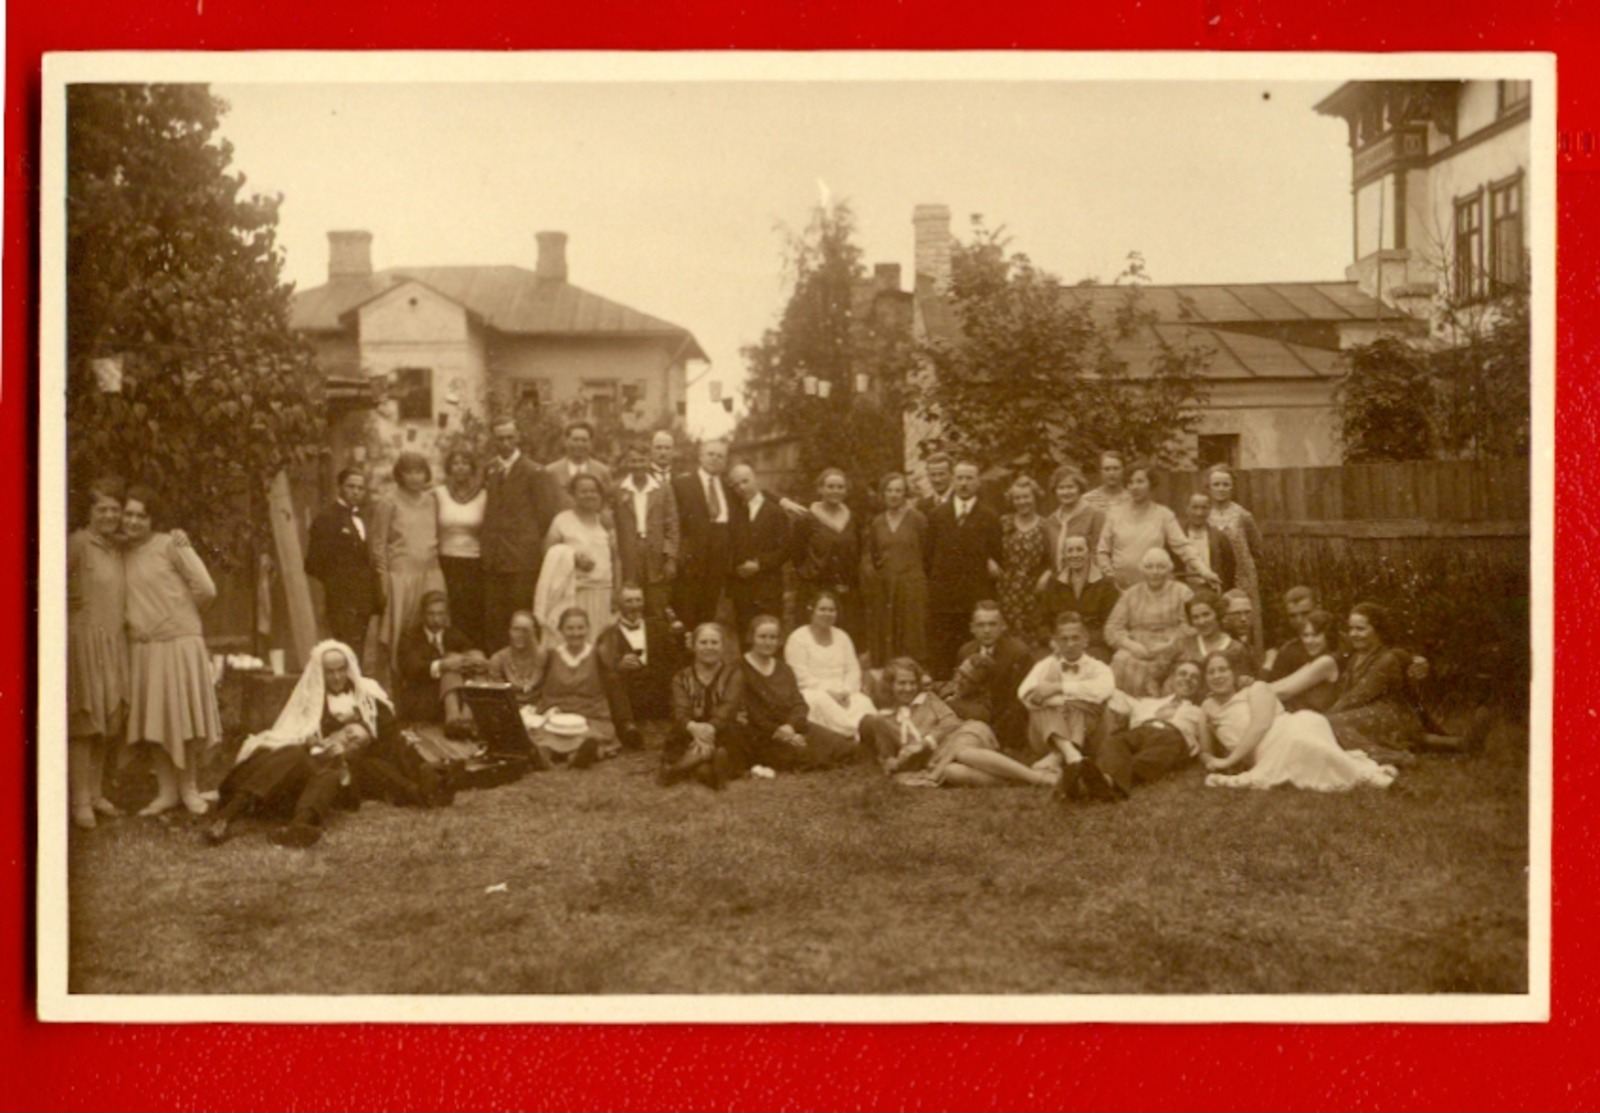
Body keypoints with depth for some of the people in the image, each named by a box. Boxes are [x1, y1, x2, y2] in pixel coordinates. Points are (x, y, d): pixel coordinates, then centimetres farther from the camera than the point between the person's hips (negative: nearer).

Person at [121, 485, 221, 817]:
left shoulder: (171, 545, -7)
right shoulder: (120, 553, 7)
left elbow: (205, 589, -7)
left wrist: (179, 614, 5)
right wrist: (135, 618, 1)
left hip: (179, 642, -4)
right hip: (142, 647, 4)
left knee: (183, 716, 2)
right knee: (152, 721, 6)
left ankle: (188, 788, 15)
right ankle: (166, 792, 15)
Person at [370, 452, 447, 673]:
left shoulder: (432, 500, 10)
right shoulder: (389, 504, -1)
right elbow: (378, 544, -1)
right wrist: (383, 579, -5)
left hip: (431, 575, 4)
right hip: (401, 575, -4)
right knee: (399, 632, -2)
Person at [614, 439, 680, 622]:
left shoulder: (664, 489, 8)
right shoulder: (617, 491, 4)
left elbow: (672, 525, 6)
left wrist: (671, 558, -1)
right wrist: (614, 561, -3)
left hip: (656, 558, 1)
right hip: (627, 560, -1)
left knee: (658, 614, 1)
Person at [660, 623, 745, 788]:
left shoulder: (732, 674, 13)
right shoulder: (682, 679, 17)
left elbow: (728, 708, -5)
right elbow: (680, 712, -1)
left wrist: (711, 728, -28)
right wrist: (693, 727, -28)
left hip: (723, 737, -2)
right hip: (689, 737, 2)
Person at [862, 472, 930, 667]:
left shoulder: (917, 519, -1)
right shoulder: (877, 523, 10)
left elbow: (926, 553, 0)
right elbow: (870, 554, 17)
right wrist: (871, 572, 3)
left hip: (911, 586, -3)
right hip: (883, 587, 3)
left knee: (911, 636, -2)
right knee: (883, 638, 2)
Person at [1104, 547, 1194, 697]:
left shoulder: (1182, 592, 10)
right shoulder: (1131, 594, 20)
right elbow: (1112, 628, 10)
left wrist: (1168, 647, -19)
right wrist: (1130, 644, -10)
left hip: (1169, 653, -3)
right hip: (1136, 650, 3)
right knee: (1122, 661, -30)